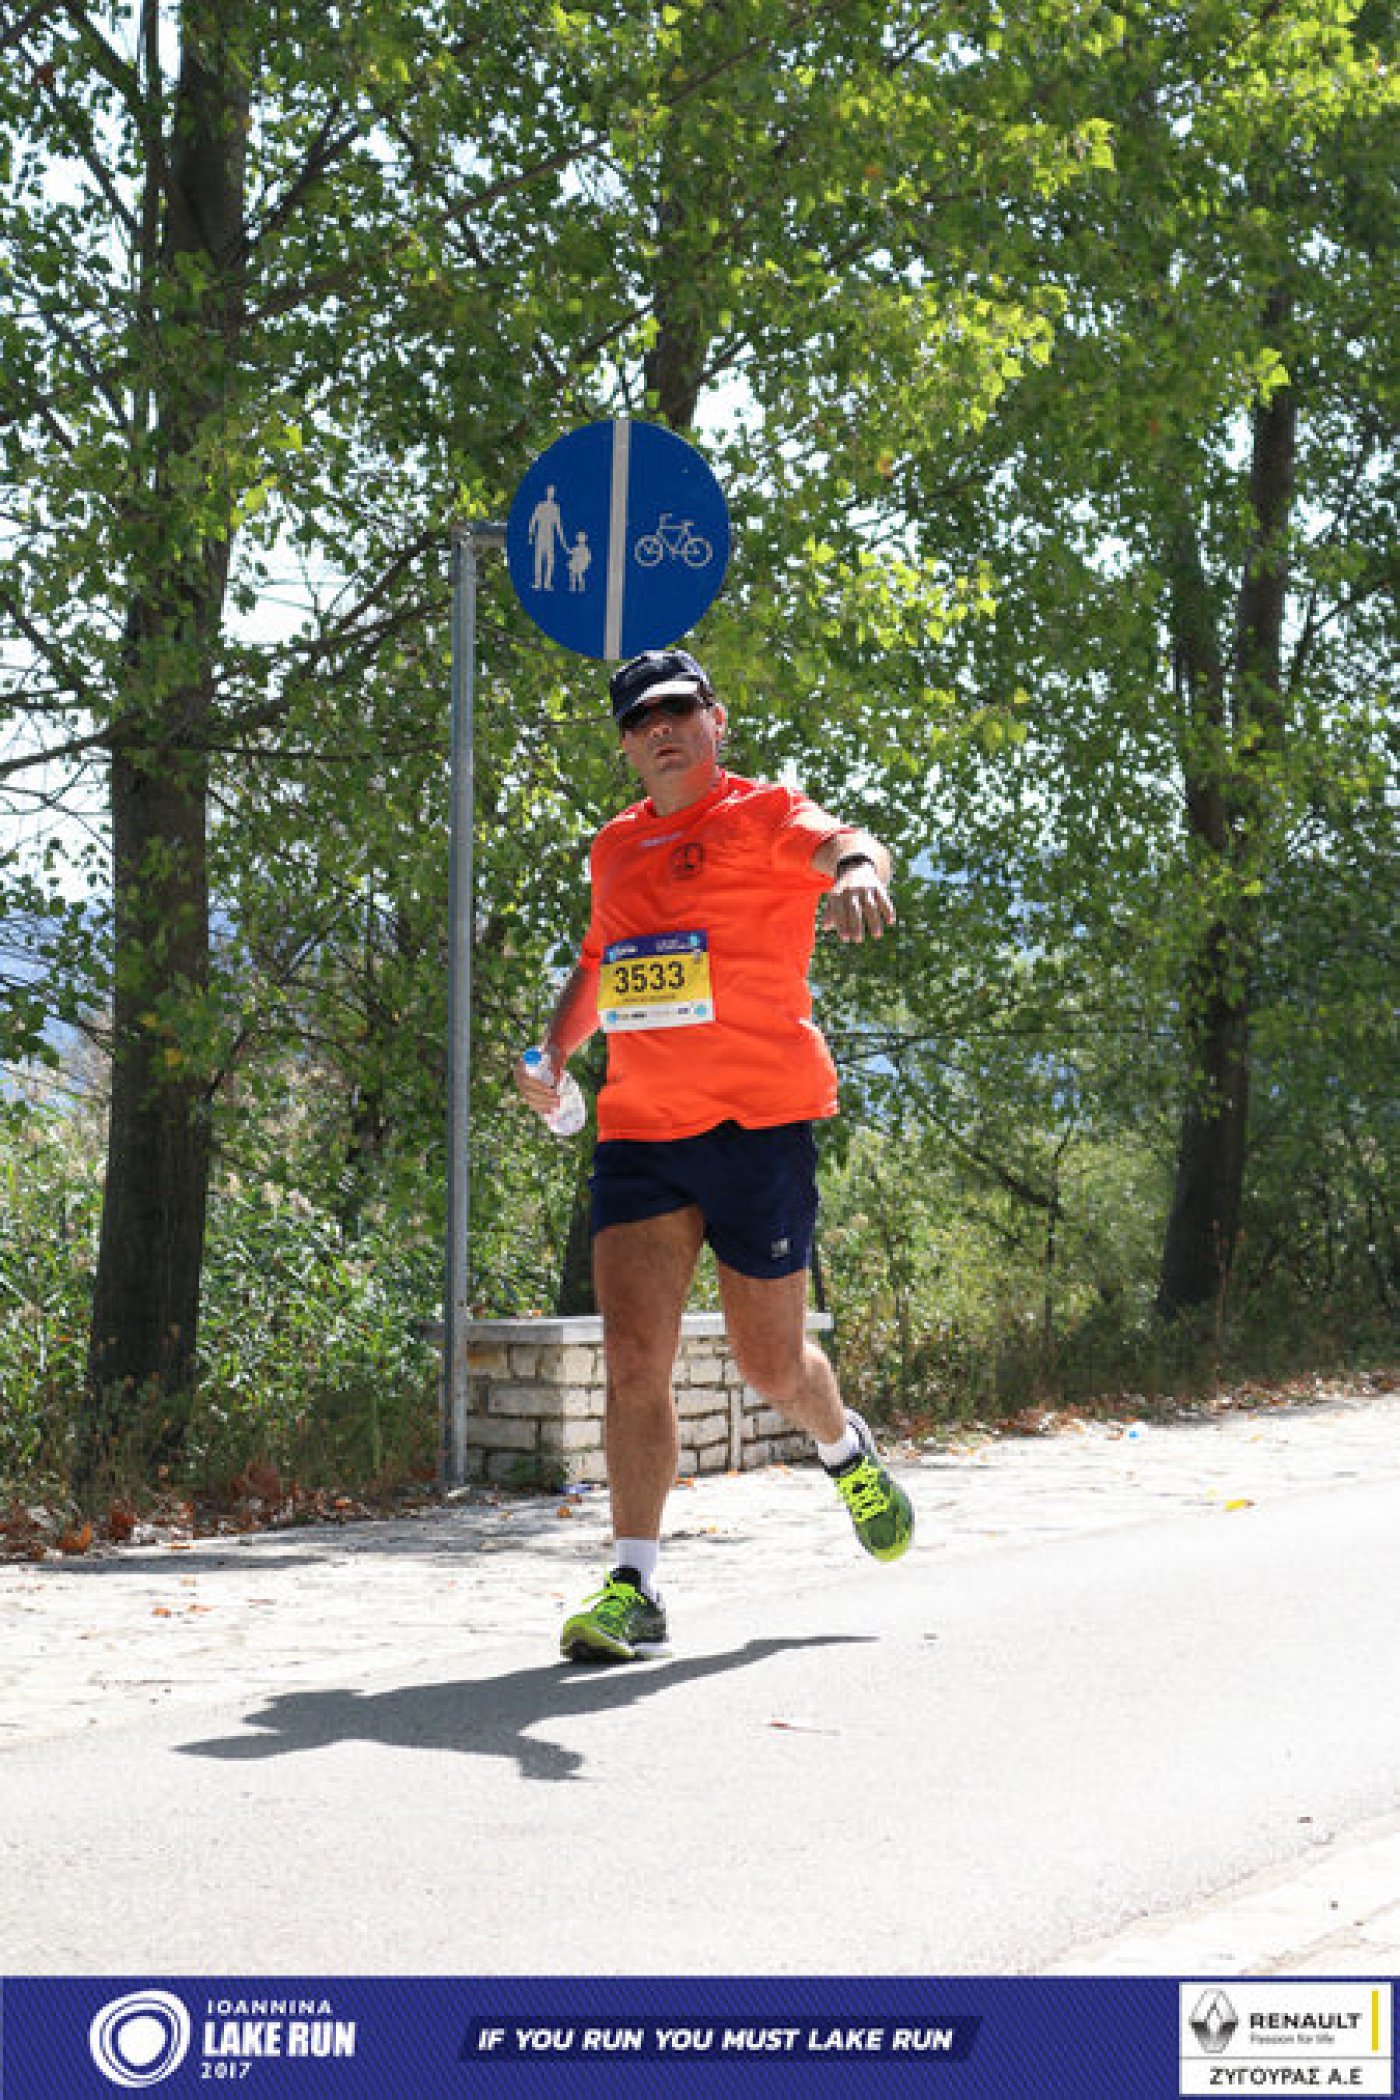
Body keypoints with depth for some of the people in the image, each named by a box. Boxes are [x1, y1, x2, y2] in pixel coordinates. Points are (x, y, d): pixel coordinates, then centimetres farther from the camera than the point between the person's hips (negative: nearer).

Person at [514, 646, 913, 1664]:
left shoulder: (763, 814, -3)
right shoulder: (616, 845, 15)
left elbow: (843, 842, -26)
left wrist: (855, 869, -50)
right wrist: (554, 1051, 16)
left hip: (759, 1121, -4)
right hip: (640, 1130, 4)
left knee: (772, 1363, 6)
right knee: (633, 1356, -9)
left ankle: (848, 1449, 41)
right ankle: (636, 1588, -7)